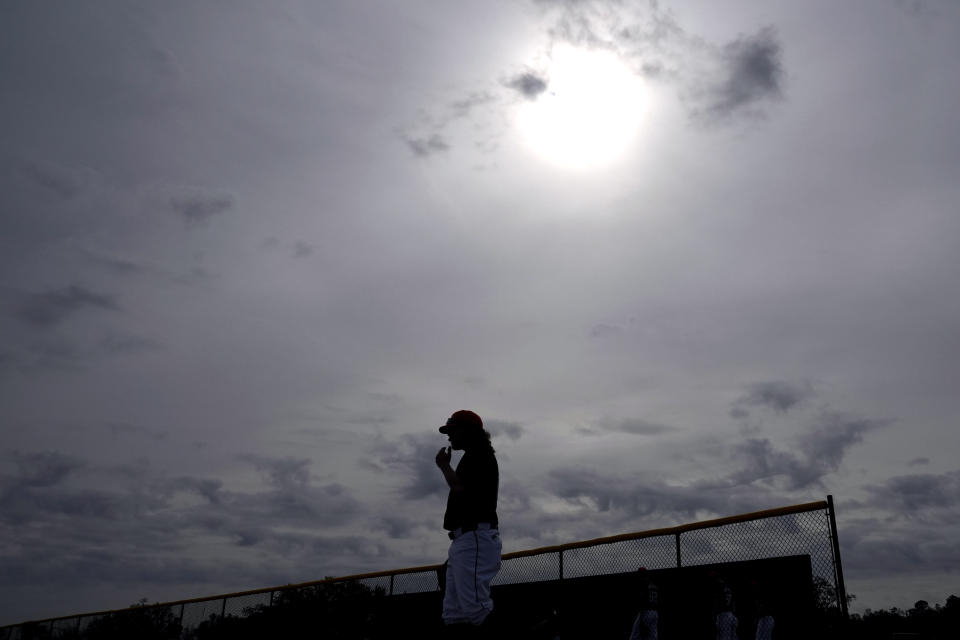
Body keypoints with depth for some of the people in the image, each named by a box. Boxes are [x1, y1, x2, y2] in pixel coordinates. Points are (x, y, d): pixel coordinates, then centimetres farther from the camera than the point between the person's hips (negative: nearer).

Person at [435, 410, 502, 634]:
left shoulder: (481, 454, -2)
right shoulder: (473, 458, 26)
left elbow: (461, 488, -15)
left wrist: (444, 465, -2)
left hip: (475, 536, -10)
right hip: (463, 539, 10)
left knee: (475, 607, -19)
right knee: (453, 612, 6)